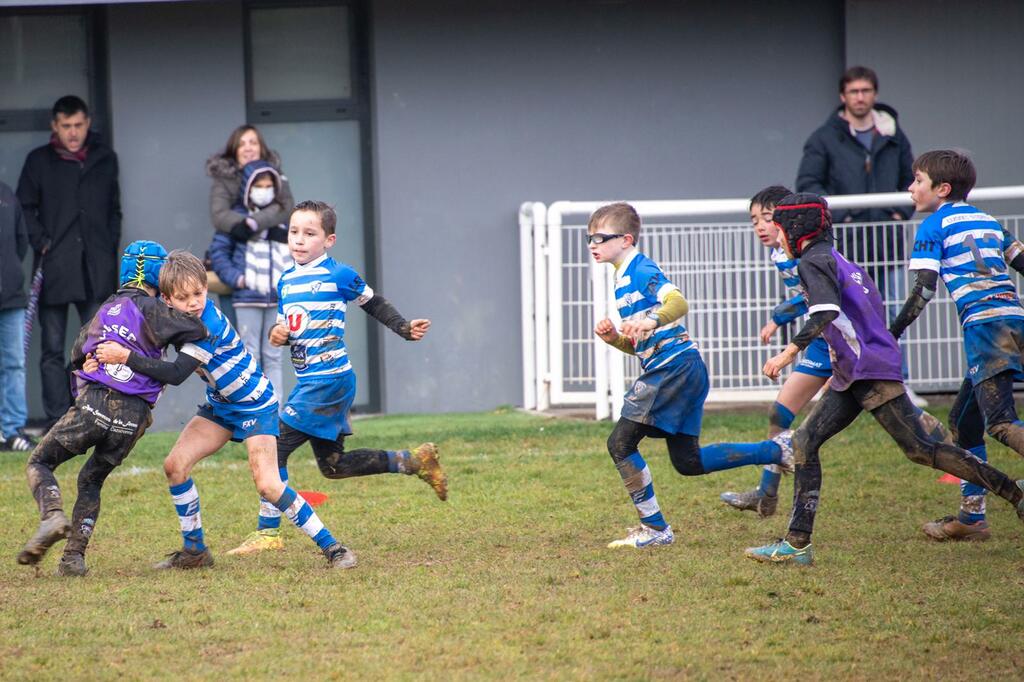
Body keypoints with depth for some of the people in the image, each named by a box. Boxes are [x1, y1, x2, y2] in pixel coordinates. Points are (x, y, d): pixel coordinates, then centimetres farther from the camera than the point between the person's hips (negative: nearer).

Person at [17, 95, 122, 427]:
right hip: (55, 271, -1)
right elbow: (25, 209, 5)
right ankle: (58, 422, 2)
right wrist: (41, 243, -7)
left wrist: (110, 248, 8)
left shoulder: (105, 159, 12)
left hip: (96, 271, 1)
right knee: (53, 350, 0)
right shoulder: (39, 161, 5)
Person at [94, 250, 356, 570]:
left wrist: (125, 357, -39)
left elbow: (176, 374, -38)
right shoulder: (179, 314, -8)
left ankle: (332, 547, -8)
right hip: (221, 405, 8)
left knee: (268, 484, -19)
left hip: (256, 405, -8)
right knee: (175, 465, -4)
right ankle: (195, 551, 8)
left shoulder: (210, 326, -32)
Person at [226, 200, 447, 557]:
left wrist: (406, 328, -5)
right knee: (332, 466, 16)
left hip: (330, 380, -9)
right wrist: (276, 334, -3)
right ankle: (414, 462, 28)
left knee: (275, 447, -13)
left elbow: (373, 303, 5)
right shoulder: (286, 281, 13)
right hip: (309, 381, 9)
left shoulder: (338, 275, -8)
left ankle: (268, 530, -8)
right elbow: (283, 327, 20)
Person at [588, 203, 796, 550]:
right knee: (688, 462, 13)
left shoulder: (641, 270, -9)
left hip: (673, 366, -10)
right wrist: (613, 337, 6)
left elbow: (679, 302, -28)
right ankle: (776, 450, 16)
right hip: (686, 370, 10)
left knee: (620, 443, -9)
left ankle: (654, 528, -4)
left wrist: (651, 320, -45)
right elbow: (639, 345, 25)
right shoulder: (623, 280, 22)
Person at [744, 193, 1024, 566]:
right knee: (804, 442, 3)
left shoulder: (814, 262, -8)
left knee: (920, 450, -9)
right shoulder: (839, 261, 21)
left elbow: (827, 312, -25)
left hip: (872, 373, -10)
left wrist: (790, 351, -29)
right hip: (851, 378, 10)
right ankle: (797, 543, -1)